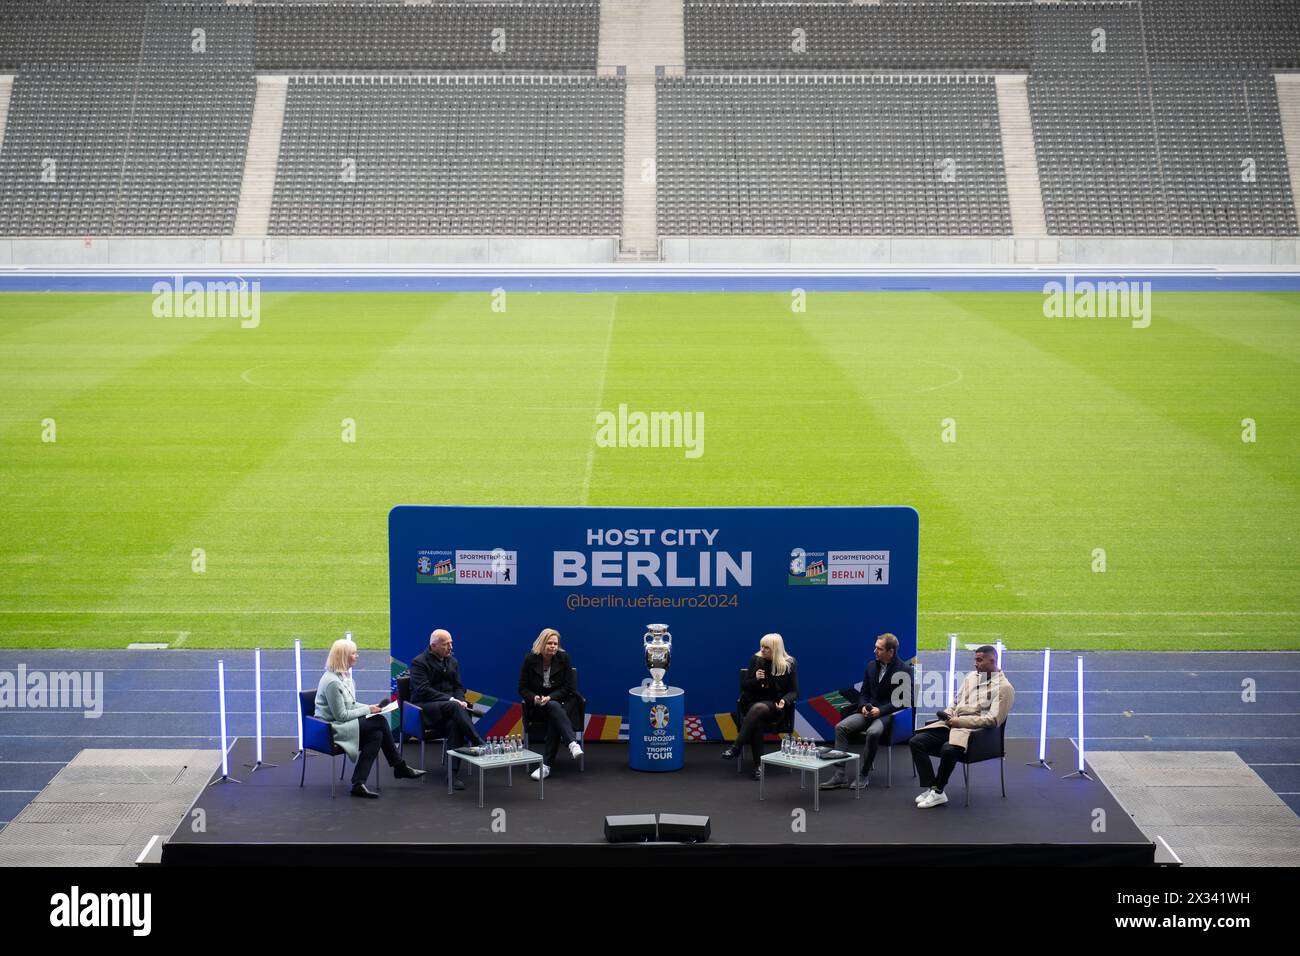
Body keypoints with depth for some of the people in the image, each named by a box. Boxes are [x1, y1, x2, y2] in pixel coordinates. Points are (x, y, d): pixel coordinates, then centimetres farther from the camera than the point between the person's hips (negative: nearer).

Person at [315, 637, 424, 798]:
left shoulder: (344, 675, 10)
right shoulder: (332, 682, -21)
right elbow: (341, 715, -20)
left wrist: (370, 707, 1)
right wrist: (368, 710, -12)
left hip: (340, 725, 10)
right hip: (332, 729, -10)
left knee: (376, 735, -13)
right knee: (380, 721, -16)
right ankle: (399, 767, -4)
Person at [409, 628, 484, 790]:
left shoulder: (452, 661, 17)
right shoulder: (419, 662, -4)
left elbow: (459, 687, 18)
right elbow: (423, 690, -15)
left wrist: (460, 701, -7)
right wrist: (451, 700, -21)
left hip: (449, 706, 5)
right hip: (425, 707, -5)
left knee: (454, 724, -31)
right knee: (453, 707, -36)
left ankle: (454, 772, -33)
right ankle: (479, 744, -38)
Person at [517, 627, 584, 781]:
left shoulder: (563, 657, -5)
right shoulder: (530, 659, -5)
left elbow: (568, 687, -5)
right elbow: (523, 688, -1)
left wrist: (550, 697, -21)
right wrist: (534, 698, -22)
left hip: (560, 700, 1)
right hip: (537, 705, -1)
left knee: (554, 720, -34)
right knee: (555, 707, -36)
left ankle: (546, 765, -41)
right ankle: (573, 744, -52)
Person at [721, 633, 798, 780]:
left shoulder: (788, 664, -2)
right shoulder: (756, 660, 2)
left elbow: (793, 692, 1)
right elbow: (744, 685, 6)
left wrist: (784, 701, -21)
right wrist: (755, 679, -16)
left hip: (775, 707, -2)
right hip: (754, 703, 2)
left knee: (758, 708, -37)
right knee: (757, 722, -35)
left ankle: (736, 747, -35)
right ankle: (758, 766, -33)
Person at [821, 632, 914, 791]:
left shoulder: (904, 670, -6)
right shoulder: (872, 666, 12)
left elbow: (904, 700, -11)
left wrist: (880, 710, -18)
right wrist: (864, 706, -5)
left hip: (889, 714, -6)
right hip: (870, 711, 6)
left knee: (873, 732, -37)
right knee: (841, 727, -16)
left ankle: (863, 776, -22)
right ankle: (839, 775, -19)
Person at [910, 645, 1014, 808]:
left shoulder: (1004, 687, -4)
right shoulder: (971, 676, 19)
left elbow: (993, 720, -13)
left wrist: (960, 721, -15)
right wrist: (948, 715, 2)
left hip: (974, 729, -8)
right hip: (953, 723, 8)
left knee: (948, 749, -37)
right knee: (916, 741, -12)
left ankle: (938, 791, -15)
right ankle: (931, 789, -12)